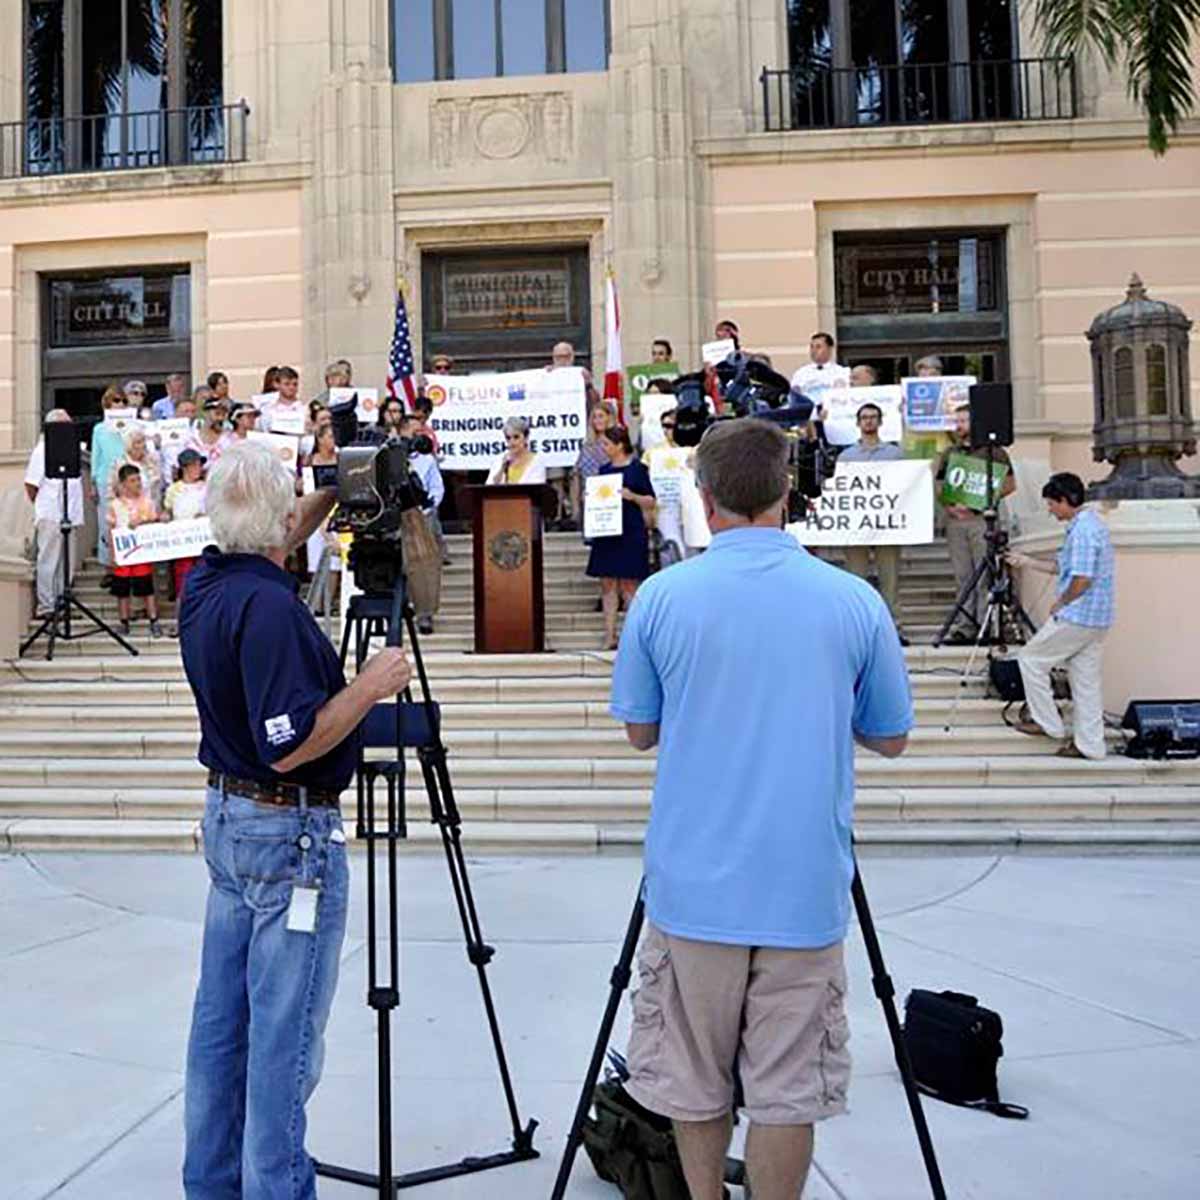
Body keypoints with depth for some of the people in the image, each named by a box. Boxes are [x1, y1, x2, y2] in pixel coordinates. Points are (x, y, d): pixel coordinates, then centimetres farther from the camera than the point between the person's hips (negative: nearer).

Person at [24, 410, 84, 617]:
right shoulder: (43, 450, -7)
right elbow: (31, 484, -10)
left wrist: (75, 510, 12)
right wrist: (41, 506, -2)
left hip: (69, 516, 7)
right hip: (50, 516, -7)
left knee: (67, 563, 10)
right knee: (48, 561, -2)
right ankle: (46, 606, 3)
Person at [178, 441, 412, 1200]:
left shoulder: (207, 583, 3)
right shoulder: (269, 605, -23)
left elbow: (276, 544, 26)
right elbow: (290, 746, -25)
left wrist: (335, 491, 19)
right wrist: (371, 687, -15)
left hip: (228, 817, 10)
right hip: (290, 832, -9)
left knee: (222, 1021, 18)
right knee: (286, 1037, 2)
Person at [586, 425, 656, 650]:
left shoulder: (637, 469, -2)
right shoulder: (604, 470, 13)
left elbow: (651, 501, -1)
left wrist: (632, 496, -17)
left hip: (631, 532, -5)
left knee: (628, 584, -3)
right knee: (607, 583, 4)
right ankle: (610, 635, 10)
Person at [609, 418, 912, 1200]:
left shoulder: (662, 597, -6)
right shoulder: (856, 600, -4)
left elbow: (641, 731, 5)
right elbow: (890, 739, 7)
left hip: (694, 885, 0)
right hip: (807, 890, 1)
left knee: (693, 1078, 17)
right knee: (788, 1088, 11)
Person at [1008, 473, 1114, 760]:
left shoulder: (1082, 532, -19)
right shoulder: (1092, 524, 15)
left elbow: (1082, 579, -24)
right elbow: (1065, 568, 22)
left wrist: (1060, 603, -9)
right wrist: (1027, 562, 23)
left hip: (1076, 617, -10)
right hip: (1097, 619, 10)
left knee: (1030, 659, 5)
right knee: (1086, 679, 12)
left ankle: (1047, 723, 11)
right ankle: (1089, 744, 16)